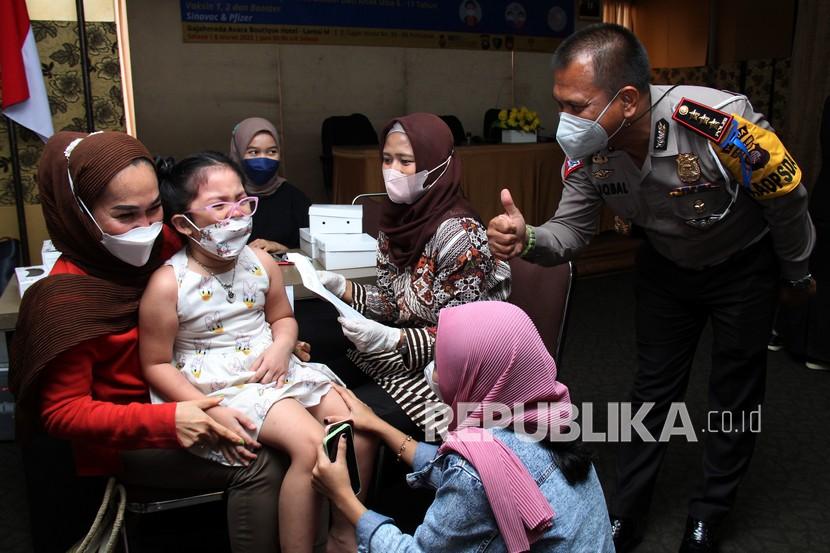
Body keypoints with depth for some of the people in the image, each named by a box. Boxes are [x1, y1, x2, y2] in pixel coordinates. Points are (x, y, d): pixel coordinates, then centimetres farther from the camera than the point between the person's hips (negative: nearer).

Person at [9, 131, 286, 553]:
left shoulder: (163, 246, -5)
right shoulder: (66, 297, -21)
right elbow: (62, 411, -17)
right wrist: (165, 422, -30)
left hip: (178, 399, 6)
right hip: (122, 437, -6)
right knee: (257, 466, -23)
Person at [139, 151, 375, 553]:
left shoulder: (260, 262, 1)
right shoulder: (168, 285, -14)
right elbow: (156, 365, -10)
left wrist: (281, 346, -8)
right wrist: (209, 411, -19)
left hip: (274, 370, 6)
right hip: (221, 387, -6)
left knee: (360, 428, -7)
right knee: (310, 443, -27)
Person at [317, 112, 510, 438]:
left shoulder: (458, 234, -22)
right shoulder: (398, 218, 1)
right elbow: (391, 302, 6)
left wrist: (393, 338, -33)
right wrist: (340, 287, -10)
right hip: (395, 357, 7)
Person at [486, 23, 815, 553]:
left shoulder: (723, 125, -38)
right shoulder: (587, 153, -25)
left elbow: (787, 198, -20)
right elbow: (572, 231, -14)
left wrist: (797, 274, -3)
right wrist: (528, 239, -39)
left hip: (744, 266, -3)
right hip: (667, 265, 3)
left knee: (735, 393, 8)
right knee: (653, 387, 11)